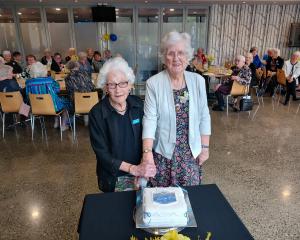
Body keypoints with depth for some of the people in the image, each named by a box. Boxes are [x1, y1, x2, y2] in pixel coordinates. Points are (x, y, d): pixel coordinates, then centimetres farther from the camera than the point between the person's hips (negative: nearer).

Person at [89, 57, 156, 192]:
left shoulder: (138, 105, -10)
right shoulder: (97, 113, -18)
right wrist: (133, 169, -28)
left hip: (140, 175, 3)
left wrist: (145, 166, -18)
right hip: (113, 179, -2)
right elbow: (102, 153, -18)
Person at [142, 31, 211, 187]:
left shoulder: (198, 81, -2)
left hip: (191, 152, 2)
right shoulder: (153, 83, -11)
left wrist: (205, 147, 2)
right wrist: (147, 152, -23)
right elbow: (150, 119, -15)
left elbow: (204, 117, 2)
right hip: (163, 152, -2)